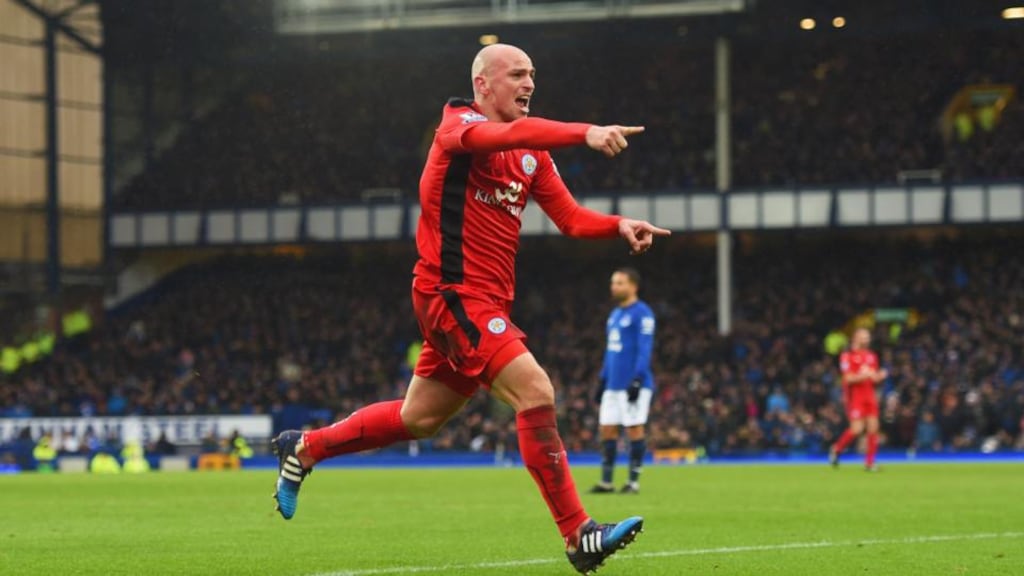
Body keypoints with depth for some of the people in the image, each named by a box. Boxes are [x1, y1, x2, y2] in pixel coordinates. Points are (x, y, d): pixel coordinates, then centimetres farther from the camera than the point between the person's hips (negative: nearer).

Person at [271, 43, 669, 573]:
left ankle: (303, 449, 37)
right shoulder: (458, 124, -10)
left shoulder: (532, 155, 15)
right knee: (535, 393, -20)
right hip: (452, 291, -9)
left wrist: (618, 226, -11)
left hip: (488, 301, 9)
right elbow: (507, 134, -33)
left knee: (419, 418, 19)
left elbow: (571, 218, 9)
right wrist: (586, 133, -44)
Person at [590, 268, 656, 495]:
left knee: (634, 429, -3)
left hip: (633, 384, -8)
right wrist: (603, 380, 21)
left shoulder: (641, 313, -9)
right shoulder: (615, 314, 18)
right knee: (607, 430, 6)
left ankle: (634, 481, 2)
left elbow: (644, 349, -15)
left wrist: (637, 380, -21)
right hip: (613, 383, 8)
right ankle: (606, 481, 10)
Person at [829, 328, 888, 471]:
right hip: (855, 396, -6)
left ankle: (870, 462, 2)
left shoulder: (872, 356, 14)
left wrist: (880, 376, -4)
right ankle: (836, 449, 13)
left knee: (873, 427, -3)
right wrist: (863, 375, -22)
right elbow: (848, 378, -12)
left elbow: (874, 378, 17)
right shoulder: (848, 356, -6)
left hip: (870, 396, 6)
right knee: (857, 429, -12)